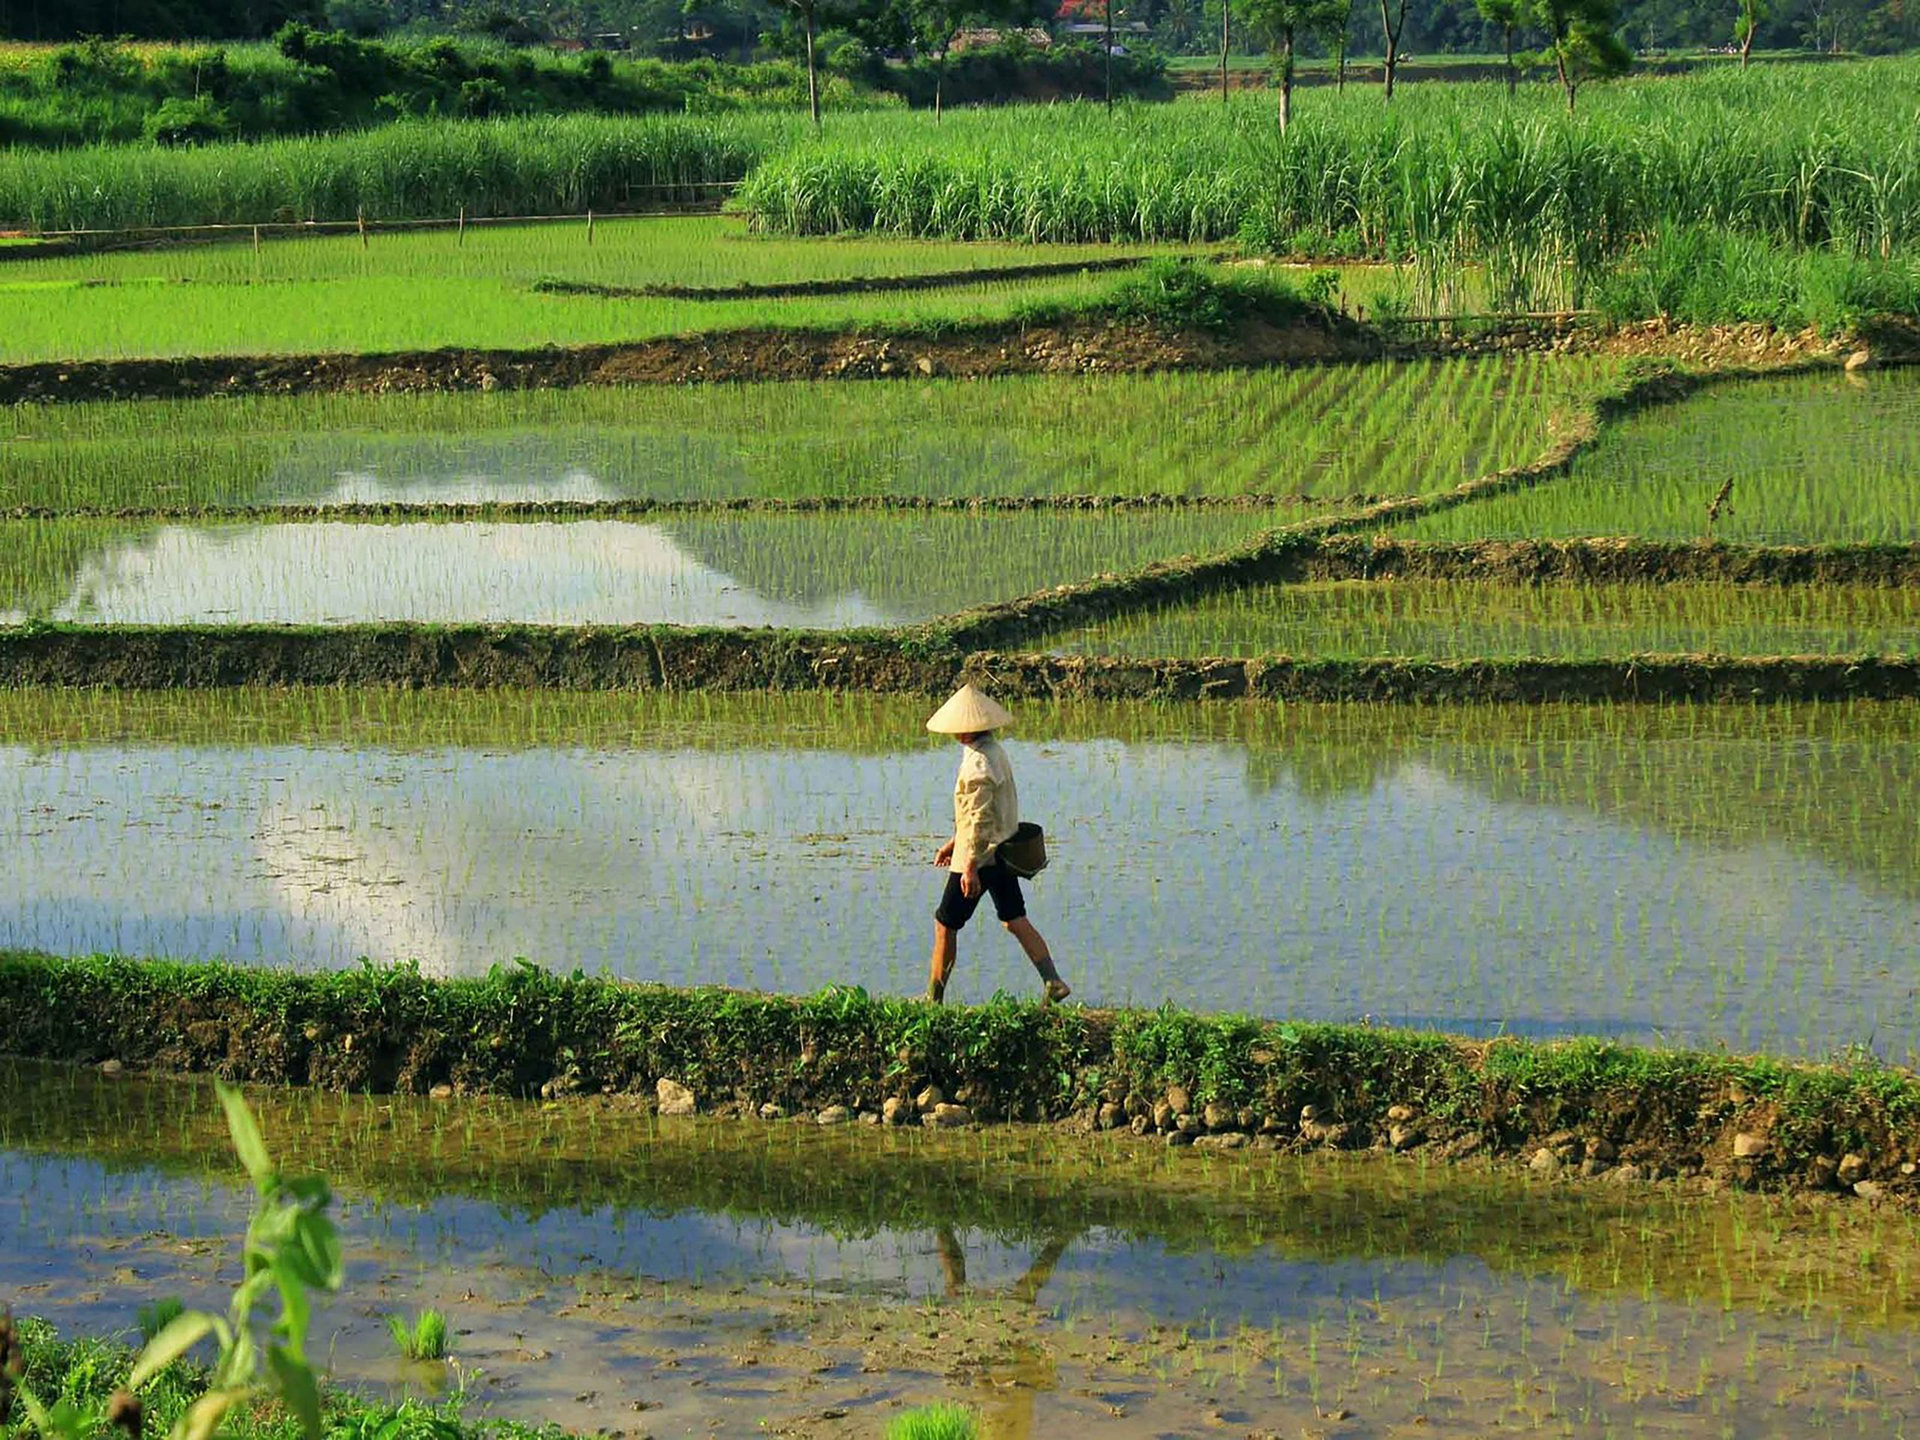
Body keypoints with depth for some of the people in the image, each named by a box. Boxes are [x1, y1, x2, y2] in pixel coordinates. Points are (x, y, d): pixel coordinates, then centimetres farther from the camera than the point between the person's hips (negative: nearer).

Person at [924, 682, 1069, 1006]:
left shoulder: (977, 764, -21)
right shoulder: (996, 752, 10)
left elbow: (980, 820, -24)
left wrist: (970, 867, -23)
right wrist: (953, 843, 26)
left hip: (979, 857, -9)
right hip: (1004, 853, 9)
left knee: (945, 925, 3)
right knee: (1016, 921, 10)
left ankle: (934, 998, 11)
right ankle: (1053, 982, 0)